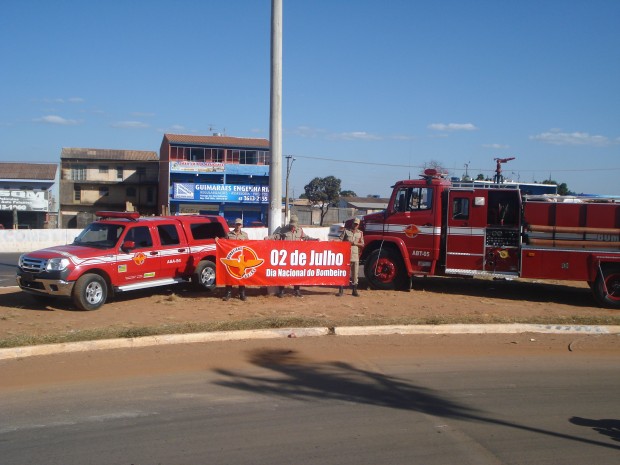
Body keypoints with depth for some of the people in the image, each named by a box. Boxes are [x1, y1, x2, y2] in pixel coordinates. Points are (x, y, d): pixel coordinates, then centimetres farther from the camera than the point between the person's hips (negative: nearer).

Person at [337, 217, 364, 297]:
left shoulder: (360, 233, 11)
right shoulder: (345, 231, 6)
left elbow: (362, 245, 9)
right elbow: (340, 241, 2)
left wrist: (355, 243, -8)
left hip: (355, 255, 2)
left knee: (355, 274, 5)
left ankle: (355, 290, 15)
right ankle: (341, 290, 2)